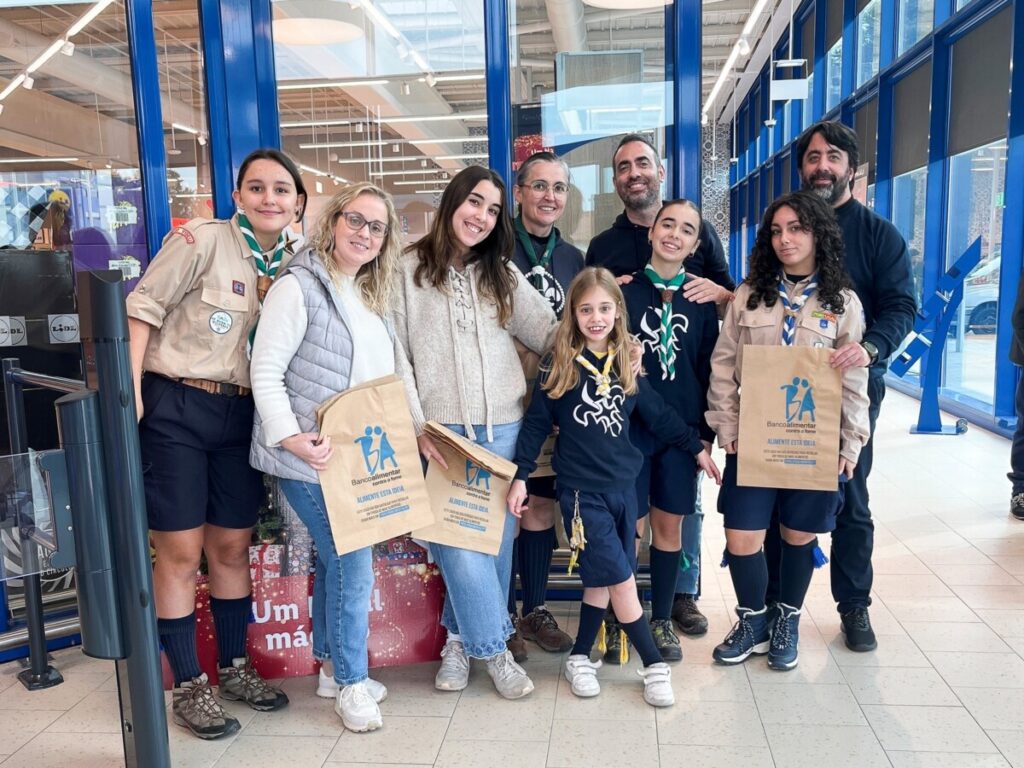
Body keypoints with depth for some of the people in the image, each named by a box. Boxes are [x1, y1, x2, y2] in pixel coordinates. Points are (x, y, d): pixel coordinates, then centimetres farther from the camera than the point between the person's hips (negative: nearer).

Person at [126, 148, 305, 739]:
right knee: (180, 553, 2)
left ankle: (235, 668, 31)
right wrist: (129, 391, -16)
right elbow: (143, 306, -10)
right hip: (175, 406, -5)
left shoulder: (293, 264, 7)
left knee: (233, 546, 14)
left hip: (241, 413, 5)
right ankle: (189, 686, 18)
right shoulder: (203, 240, -9)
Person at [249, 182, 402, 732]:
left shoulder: (369, 297, 14)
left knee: (336, 562, 17)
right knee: (353, 565, -4)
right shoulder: (299, 286, -11)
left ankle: (333, 667, 33)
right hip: (309, 459, -8)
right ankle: (351, 682, 14)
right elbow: (265, 372, -16)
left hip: (356, 458, 8)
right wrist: (291, 437, -27)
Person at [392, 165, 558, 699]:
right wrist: (417, 426, -9)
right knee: (459, 541, -9)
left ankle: (461, 636, 27)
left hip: (502, 428, 4)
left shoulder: (503, 275, 14)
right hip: (439, 430, -3)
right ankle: (493, 647, 9)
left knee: (495, 538, 8)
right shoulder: (408, 270, 2)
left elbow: (550, 332, 7)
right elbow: (395, 355, -1)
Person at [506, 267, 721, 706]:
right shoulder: (558, 364, -6)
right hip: (581, 489, -4)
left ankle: (580, 658, 27)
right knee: (621, 580, -3)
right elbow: (536, 423, -3)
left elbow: (659, 415, 13)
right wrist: (520, 476, -5)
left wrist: (697, 447, 14)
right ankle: (654, 665, 12)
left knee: (602, 581, 11)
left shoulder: (626, 364, 5)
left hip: (623, 485, 5)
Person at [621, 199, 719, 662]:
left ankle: (661, 620, 25)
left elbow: (709, 368, 8)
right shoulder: (623, 290, -1)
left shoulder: (701, 299, 6)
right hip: (628, 424, -2)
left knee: (671, 523, 9)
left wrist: (705, 432, 5)